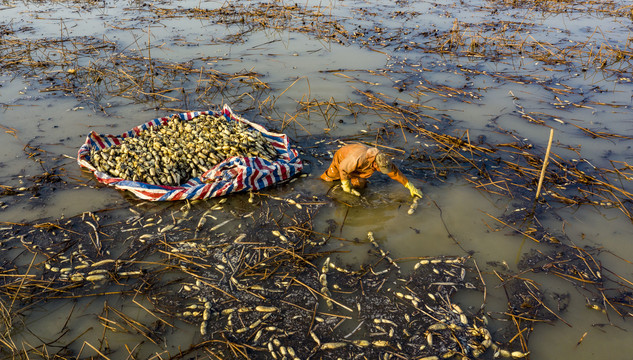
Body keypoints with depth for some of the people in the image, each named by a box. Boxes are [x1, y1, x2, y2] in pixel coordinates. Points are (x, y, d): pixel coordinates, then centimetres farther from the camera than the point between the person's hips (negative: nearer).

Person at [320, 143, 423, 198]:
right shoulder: (359, 159, -49)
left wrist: (410, 187, -16)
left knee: (361, 184, -8)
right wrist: (346, 186, -24)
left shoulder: (383, 160, -30)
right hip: (342, 158, -4)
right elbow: (343, 168, -35)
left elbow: (395, 173, -19)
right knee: (328, 178, 8)